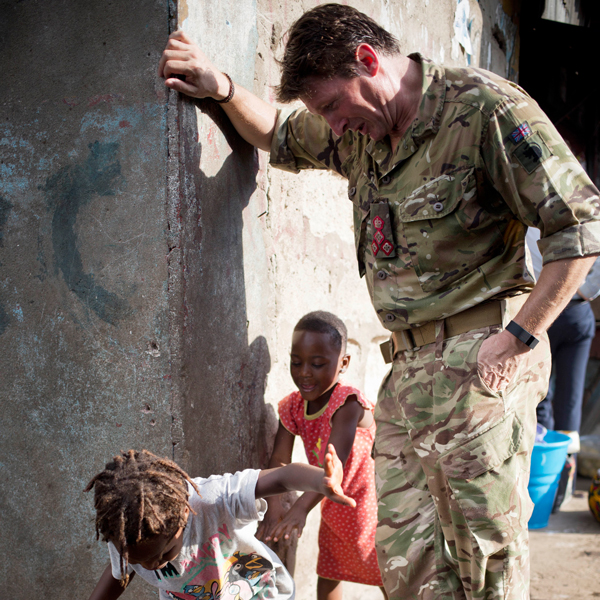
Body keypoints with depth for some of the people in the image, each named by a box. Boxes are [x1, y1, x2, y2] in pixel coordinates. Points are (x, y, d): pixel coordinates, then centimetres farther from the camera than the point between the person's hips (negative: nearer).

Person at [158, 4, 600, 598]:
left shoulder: (484, 108, -11)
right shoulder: (357, 133, 13)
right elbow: (279, 137, 33)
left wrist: (519, 336, -15)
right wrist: (221, 89, 14)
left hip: (478, 364, -7)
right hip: (407, 367, 8)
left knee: (487, 552, -1)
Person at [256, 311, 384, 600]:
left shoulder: (348, 404, -28)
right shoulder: (292, 407, -8)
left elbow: (334, 462, -41)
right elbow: (280, 460, -17)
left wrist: (301, 507, -54)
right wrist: (274, 506, -35)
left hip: (369, 504, -6)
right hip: (334, 508, 6)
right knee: (328, 573, 17)